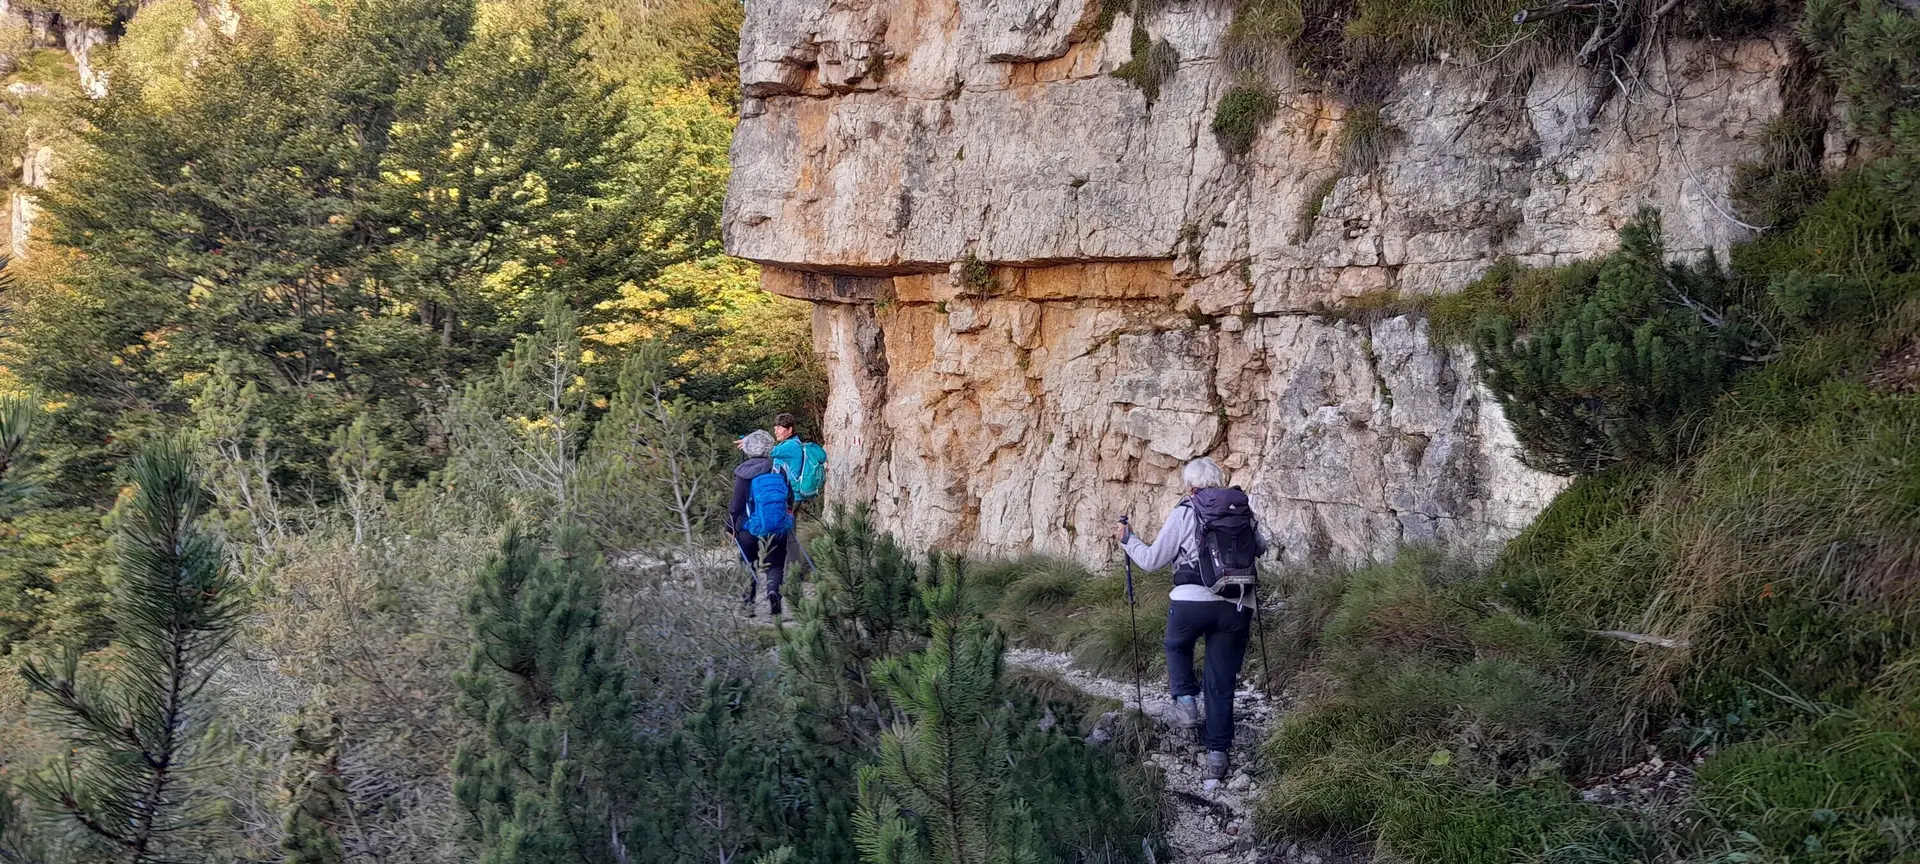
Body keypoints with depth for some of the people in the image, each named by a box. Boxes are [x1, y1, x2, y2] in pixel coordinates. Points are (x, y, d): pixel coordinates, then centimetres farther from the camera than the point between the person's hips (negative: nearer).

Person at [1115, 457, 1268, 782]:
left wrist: (1128, 539, 18)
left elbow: (1151, 560, 1)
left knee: (1177, 646, 30)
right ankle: (1217, 752, 10)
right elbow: (1261, 548, 24)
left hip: (1192, 601, -3)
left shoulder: (1185, 514, -4)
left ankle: (1185, 700, 11)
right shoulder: (1244, 511, 7)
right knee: (1221, 683, 10)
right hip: (1237, 608, 3)